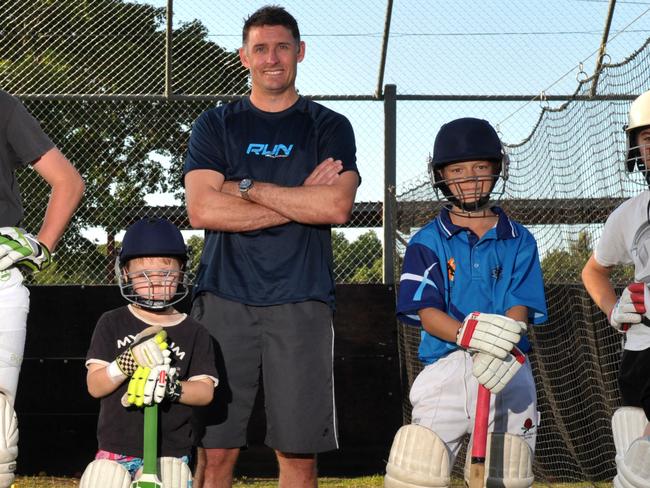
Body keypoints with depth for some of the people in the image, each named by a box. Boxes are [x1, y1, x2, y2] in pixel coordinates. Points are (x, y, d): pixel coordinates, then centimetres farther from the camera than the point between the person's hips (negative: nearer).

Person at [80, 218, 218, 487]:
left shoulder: (194, 332, 4)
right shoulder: (112, 324, 3)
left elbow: (206, 391, -4)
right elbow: (94, 386, -3)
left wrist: (173, 388, -24)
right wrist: (127, 363, -22)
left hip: (172, 453, 0)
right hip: (117, 452, 0)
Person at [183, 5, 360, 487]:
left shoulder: (330, 127, 10)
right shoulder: (215, 125, 12)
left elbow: (337, 207, -7)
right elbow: (202, 210, -4)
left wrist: (246, 186, -5)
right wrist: (300, 200, -6)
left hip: (301, 303, 0)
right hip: (224, 301, 0)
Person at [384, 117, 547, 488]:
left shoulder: (519, 240, 10)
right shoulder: (428, 241, 6)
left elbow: (520, 309, -1)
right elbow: (426, 312, -5)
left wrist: (502, 350, -24)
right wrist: (467, 333, -27)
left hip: (508, 373, 1)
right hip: (445, 370, -1)